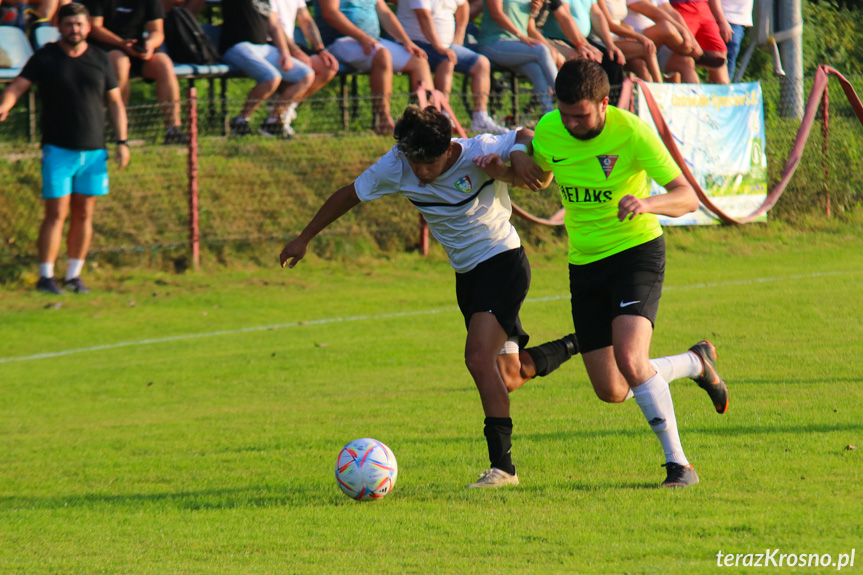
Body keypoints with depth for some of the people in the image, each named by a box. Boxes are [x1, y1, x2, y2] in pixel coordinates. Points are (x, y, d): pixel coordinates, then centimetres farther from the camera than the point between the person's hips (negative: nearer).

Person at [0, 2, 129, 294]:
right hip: (58, 149, -3)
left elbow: (115, 103, 15)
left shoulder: (100, 60, 9)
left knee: (84, 214, 5)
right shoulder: (45, 58, 0)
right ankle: (45, 276, -2)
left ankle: (74, 275, 14)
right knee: (56, 213, -7)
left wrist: (121, 141, 8)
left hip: (94, 150, 3)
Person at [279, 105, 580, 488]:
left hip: (503, 260, -6)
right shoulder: (395, 168, -10)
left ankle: (502, 466, -20)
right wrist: (304, 239, 11)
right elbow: (350, 195, 5)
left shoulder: (479, 153, -22)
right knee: (507, 378, 11)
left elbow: (529, 138, -8)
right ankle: (572, 349, 42)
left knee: (479, 358, -23)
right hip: (466, 272, 6)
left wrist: (505, 164, -28)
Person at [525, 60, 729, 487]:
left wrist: (647, 203, -41)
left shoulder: (632, 132, -19)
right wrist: (518, 164, -7)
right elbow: (540, 177, 16)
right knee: (611, 391, 5)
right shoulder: (548, 130, -6)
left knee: (630, 359, -28)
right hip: (584, 262, 6)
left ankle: (678, 463, -16)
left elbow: (687, 197, -20)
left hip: (637, 250, -6)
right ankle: (696, 363, 32)